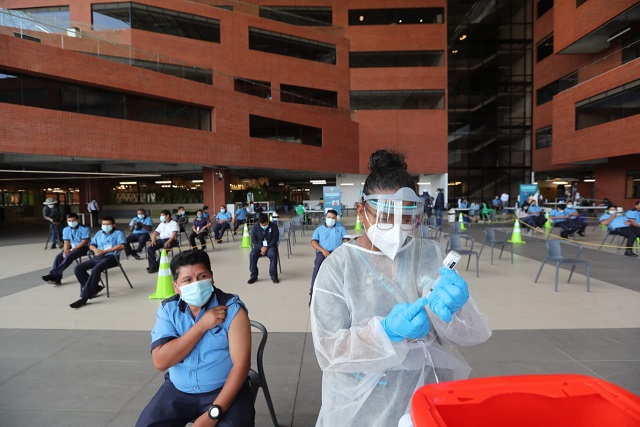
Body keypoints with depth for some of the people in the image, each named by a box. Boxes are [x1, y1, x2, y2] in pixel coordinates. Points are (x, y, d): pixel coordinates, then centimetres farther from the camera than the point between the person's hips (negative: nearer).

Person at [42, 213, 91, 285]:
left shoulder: (84, 228, -12)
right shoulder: (66, 229, 5)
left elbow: (84, 242, -17)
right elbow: (66, 242, 2)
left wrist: (72, 249, -23)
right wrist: (65, 251, -19)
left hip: (83, 247, -6)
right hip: (71, 247, 6)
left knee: (69, 256, -31)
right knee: (58, 257, -20)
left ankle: (53, 274, -31)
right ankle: (56, 278, -22)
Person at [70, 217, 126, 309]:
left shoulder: (118, 233, 6)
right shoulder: (99, 233, 26)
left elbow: (121, 246, -11)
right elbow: (91, 245, 24)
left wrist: (104, 251, -16)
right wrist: (95, 249, -2)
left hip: (111, 257, -7)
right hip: (97, 257, 7)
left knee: (95, 270, -34)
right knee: (78, 268, -13)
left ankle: (84, 297, -34)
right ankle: (94, 288, -9)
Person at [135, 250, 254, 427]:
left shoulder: (232, 309, -13)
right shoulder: (168, 309, -3)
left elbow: (241, 365, -16)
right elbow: (160, 362, -13)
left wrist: (214, 412, -23)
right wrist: (202, 325, -19)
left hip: (223, 389, -3)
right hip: (178, 390, 4)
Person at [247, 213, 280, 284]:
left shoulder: (273, 226, -7)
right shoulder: (255, 227, -3)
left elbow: (275, 239, -7)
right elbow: (253, 239, -1)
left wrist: (266, 247, -18)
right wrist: (261, 247, -17)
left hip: (270, 246, -1)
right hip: (259, 246, 1)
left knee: (273, 254, -33)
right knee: (252, 255, -28)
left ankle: (273, 276, -22)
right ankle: (253, 276, -14)